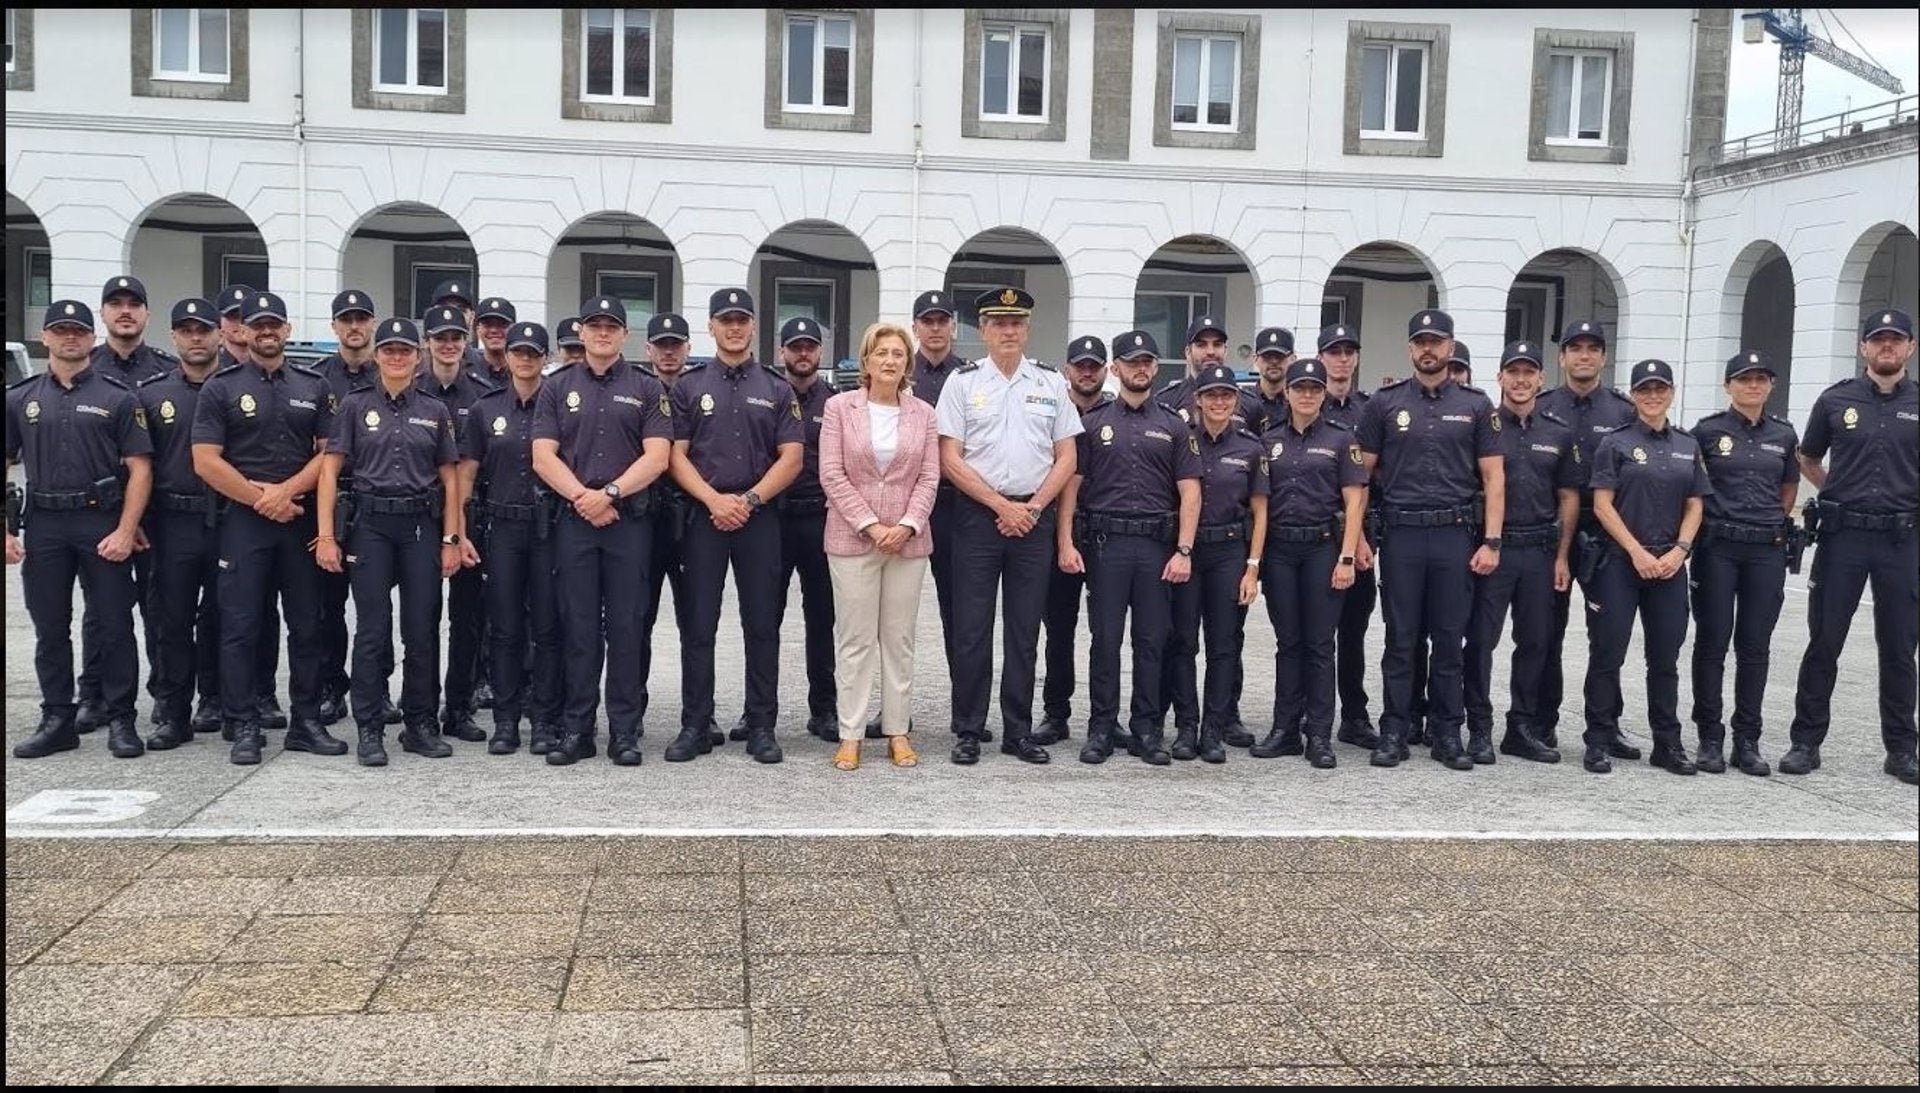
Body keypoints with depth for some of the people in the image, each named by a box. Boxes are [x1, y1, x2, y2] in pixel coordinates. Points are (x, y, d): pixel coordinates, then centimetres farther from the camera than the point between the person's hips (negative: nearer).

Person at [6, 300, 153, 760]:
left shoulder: (117, 398, 3)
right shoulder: (20, 399, 11)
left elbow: (140, 469, -2)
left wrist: (125, 532, -11)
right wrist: (5, 531, 1)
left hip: (103, 523, -3)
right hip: (43, 527, 3)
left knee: (114, 627, -1)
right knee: (50, 630, 8)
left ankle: (121, 721, 7)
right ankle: (57, 721, 17)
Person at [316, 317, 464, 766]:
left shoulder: (435, 410, 9)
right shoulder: (355, 406, 4)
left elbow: (449, 479, 9)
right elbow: (330, 471, 0)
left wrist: (452, 539, 2)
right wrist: (326, 535, -8)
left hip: (422, 526, 2)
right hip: (370, 525, -2)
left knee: (423, 628, 4)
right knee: (372, 630, -1)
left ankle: (421, 725, 15)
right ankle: (370, 731, 5)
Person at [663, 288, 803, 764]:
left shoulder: (776, 388, 9)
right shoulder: (689, 385, 8)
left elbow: (791, 457, 2)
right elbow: (677, 455, 3)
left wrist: (750, 500, -10)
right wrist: (714, 499, -12)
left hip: (760, 517, 0)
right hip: (704, 515, 0)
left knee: (762, 625, 3)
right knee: (698, 626, 1)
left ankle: (761, 726, 10)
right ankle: (695, 726, 9)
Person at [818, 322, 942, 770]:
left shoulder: (923, 413, 8)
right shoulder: (839, 407, 1)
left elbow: (929, 478, 4)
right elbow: (832, 474, -4)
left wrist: (906, 525, -10)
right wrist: (870, 525, -11)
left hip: (908, 541, 2)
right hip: (852, 538, -2)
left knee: (899, 639, 7)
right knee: (854, 639, 1)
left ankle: (898, 732, 14)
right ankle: (850, 734, 6)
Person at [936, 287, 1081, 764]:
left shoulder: (1051, 383, 9)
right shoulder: (963, 381, 2)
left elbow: (1066, 459, 8)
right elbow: (949, 460, -4)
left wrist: (1032, 507, -5)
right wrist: (1003, 506, -9)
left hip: (1034, 516, 2)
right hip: (978, 516, -2)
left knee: (1025, 630, 7)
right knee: (971, 629, -1)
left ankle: (1019, 732, 14)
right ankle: (968, 732, 8)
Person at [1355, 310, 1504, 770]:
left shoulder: (1475, 405, 7)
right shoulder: (1385, 403, 5)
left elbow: (1493, 477, 5)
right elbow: (1362, 473, 5)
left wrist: (1491, 541, -3)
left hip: (1455, 534, 1)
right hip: (1401, 535, 0)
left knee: (1449, 639, 6)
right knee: (1401, 639, 4)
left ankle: (1446, 733, 14)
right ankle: (1394, 732, 10)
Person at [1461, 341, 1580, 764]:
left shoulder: (1559, 433, 10)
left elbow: (1568, 498, 12)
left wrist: (1562, 556, 5)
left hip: (1540, 551, 4)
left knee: (1534, 642, 8)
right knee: (1481, 640, -2)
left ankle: (1523, 729, 18)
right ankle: (1480, 729, 6)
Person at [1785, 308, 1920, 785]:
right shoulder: (1837, 400, 5)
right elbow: (1808, 460, 16)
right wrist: (1843, 495, 8)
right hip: (1842, 535, 0)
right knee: (1824, 642, 2)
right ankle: (1807, 741, 10)